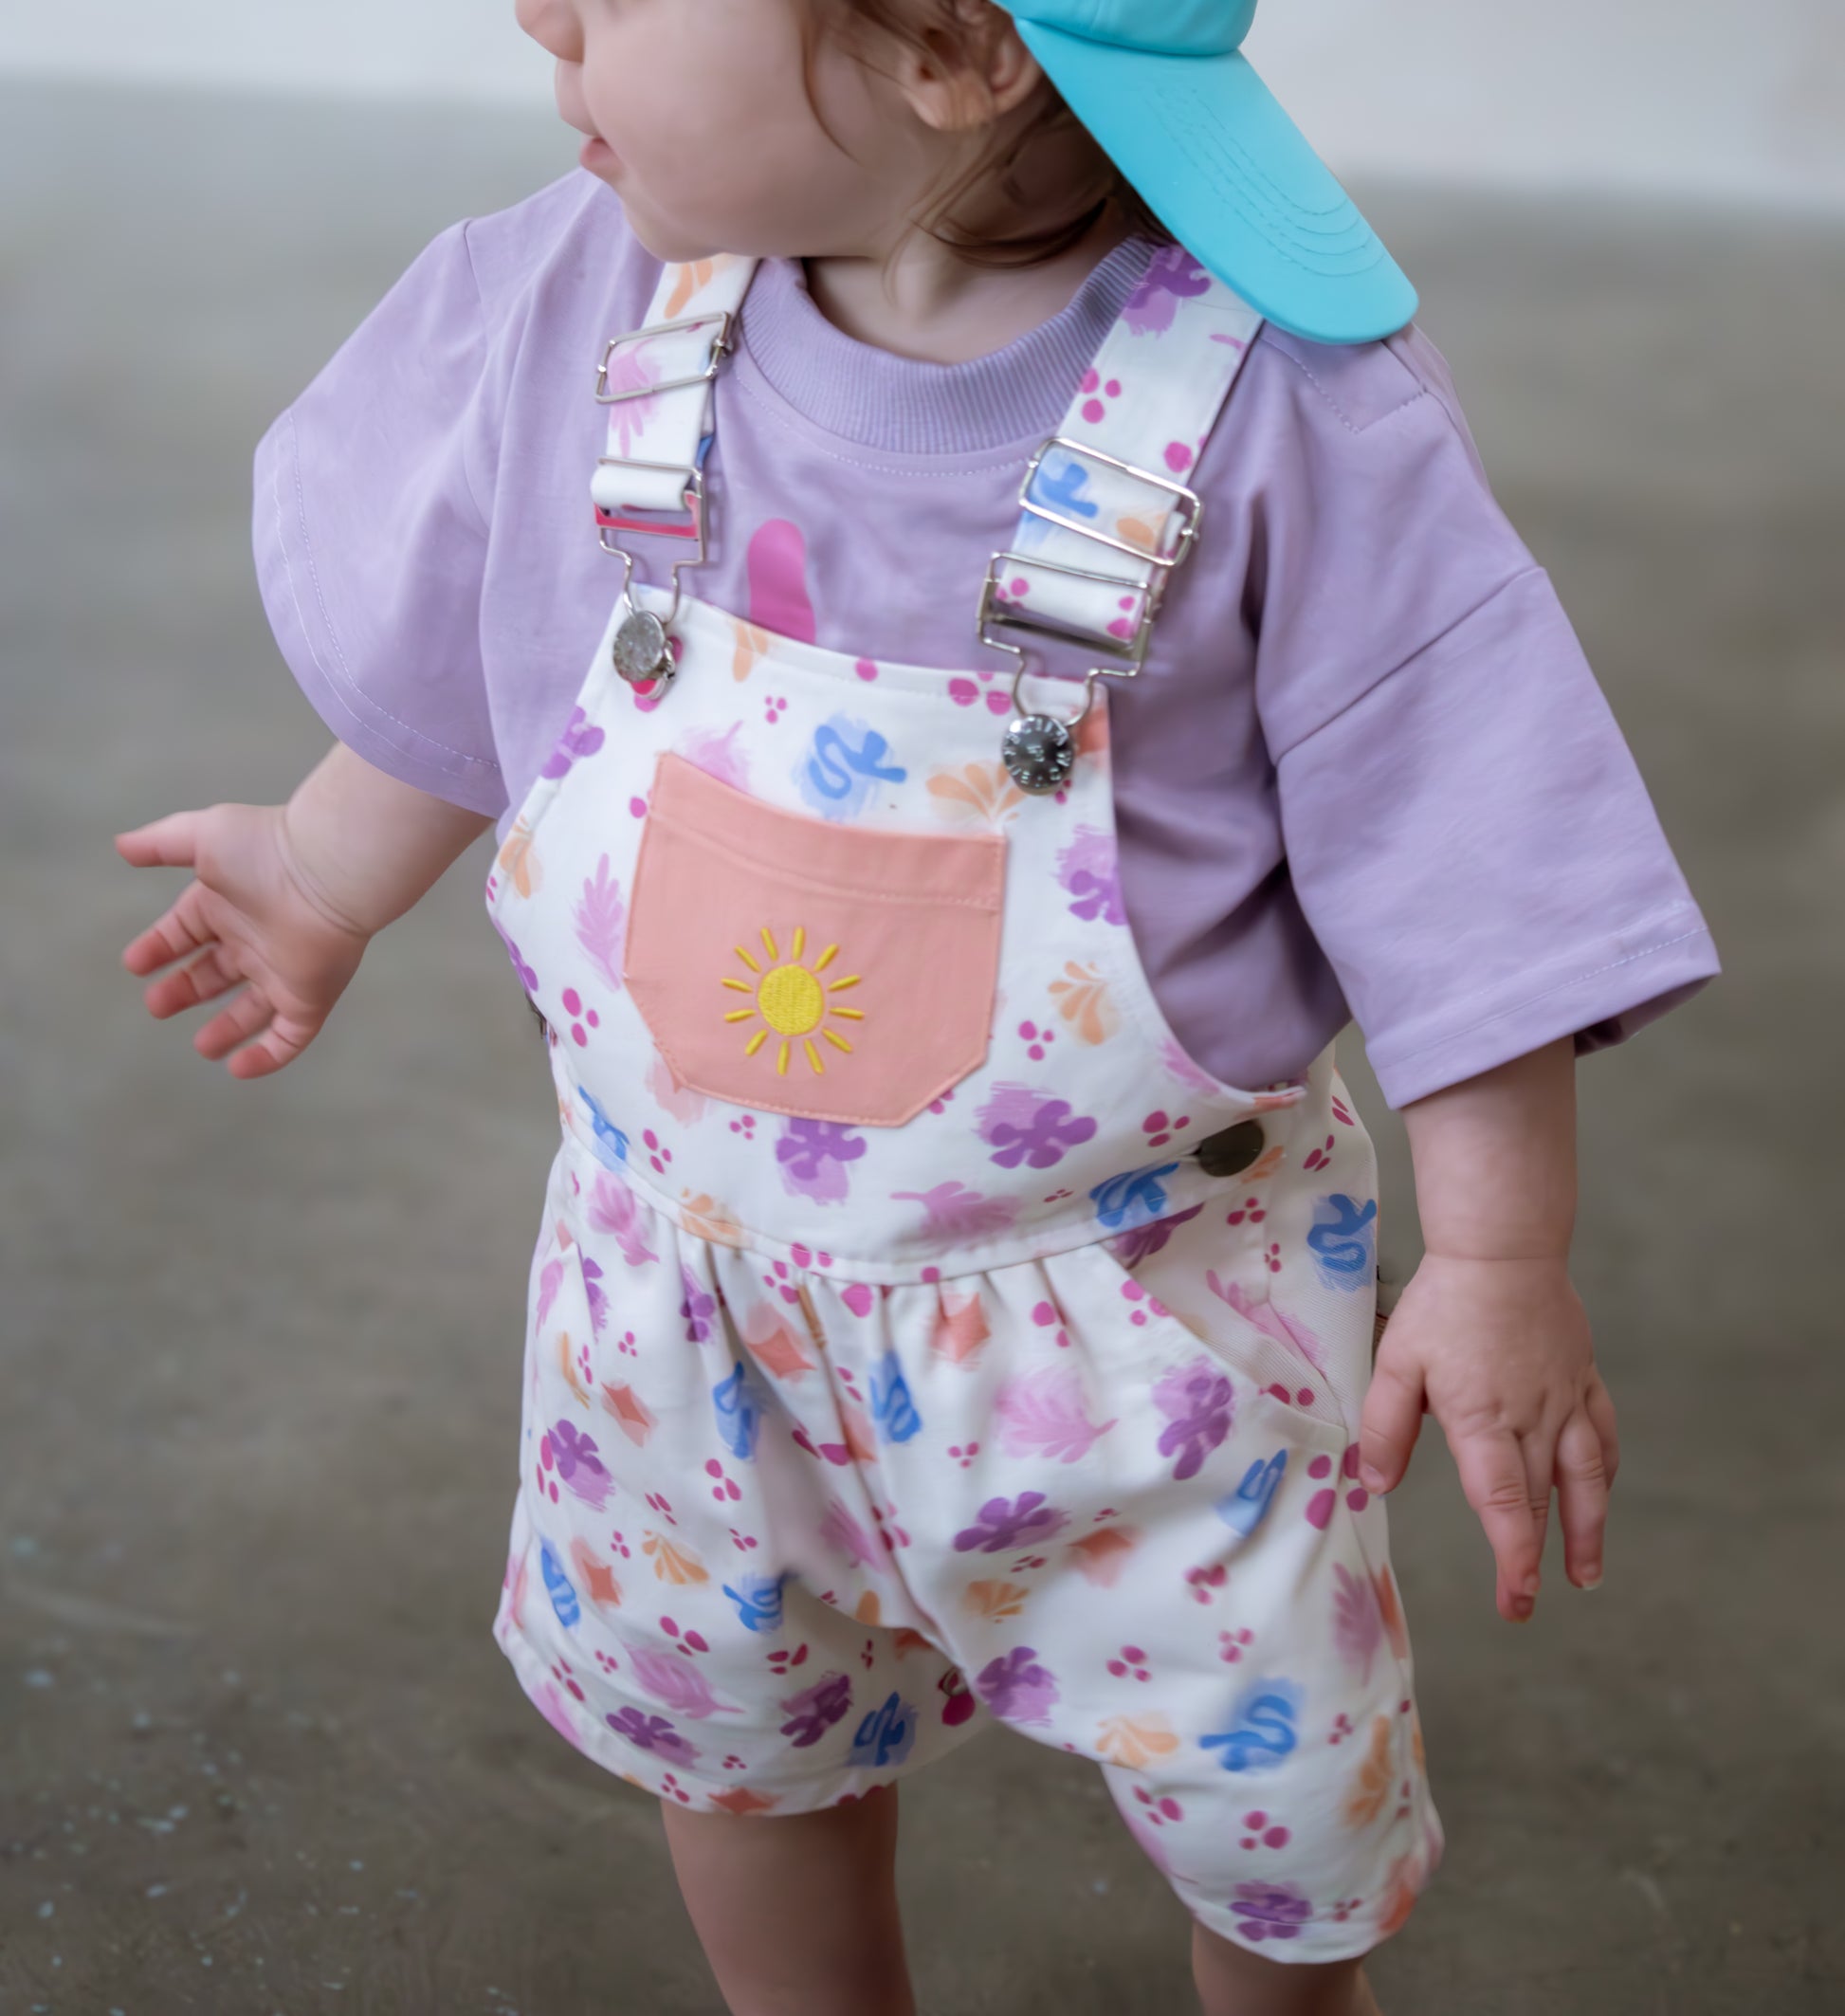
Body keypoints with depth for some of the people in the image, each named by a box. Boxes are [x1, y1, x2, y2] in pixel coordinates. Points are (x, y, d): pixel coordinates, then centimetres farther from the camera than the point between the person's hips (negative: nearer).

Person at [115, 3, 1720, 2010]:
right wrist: (330, 871, 20)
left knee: (1273, 1772, 14)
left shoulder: (1278, 408, -26)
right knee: (728, 1725, 25)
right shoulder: (590, 295, -13)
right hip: (691, 1262, 4)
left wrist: (1498, 1264, -14)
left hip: (1128, 1288, -3)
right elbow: (457, 644, 7)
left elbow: (1453, 862, -17)